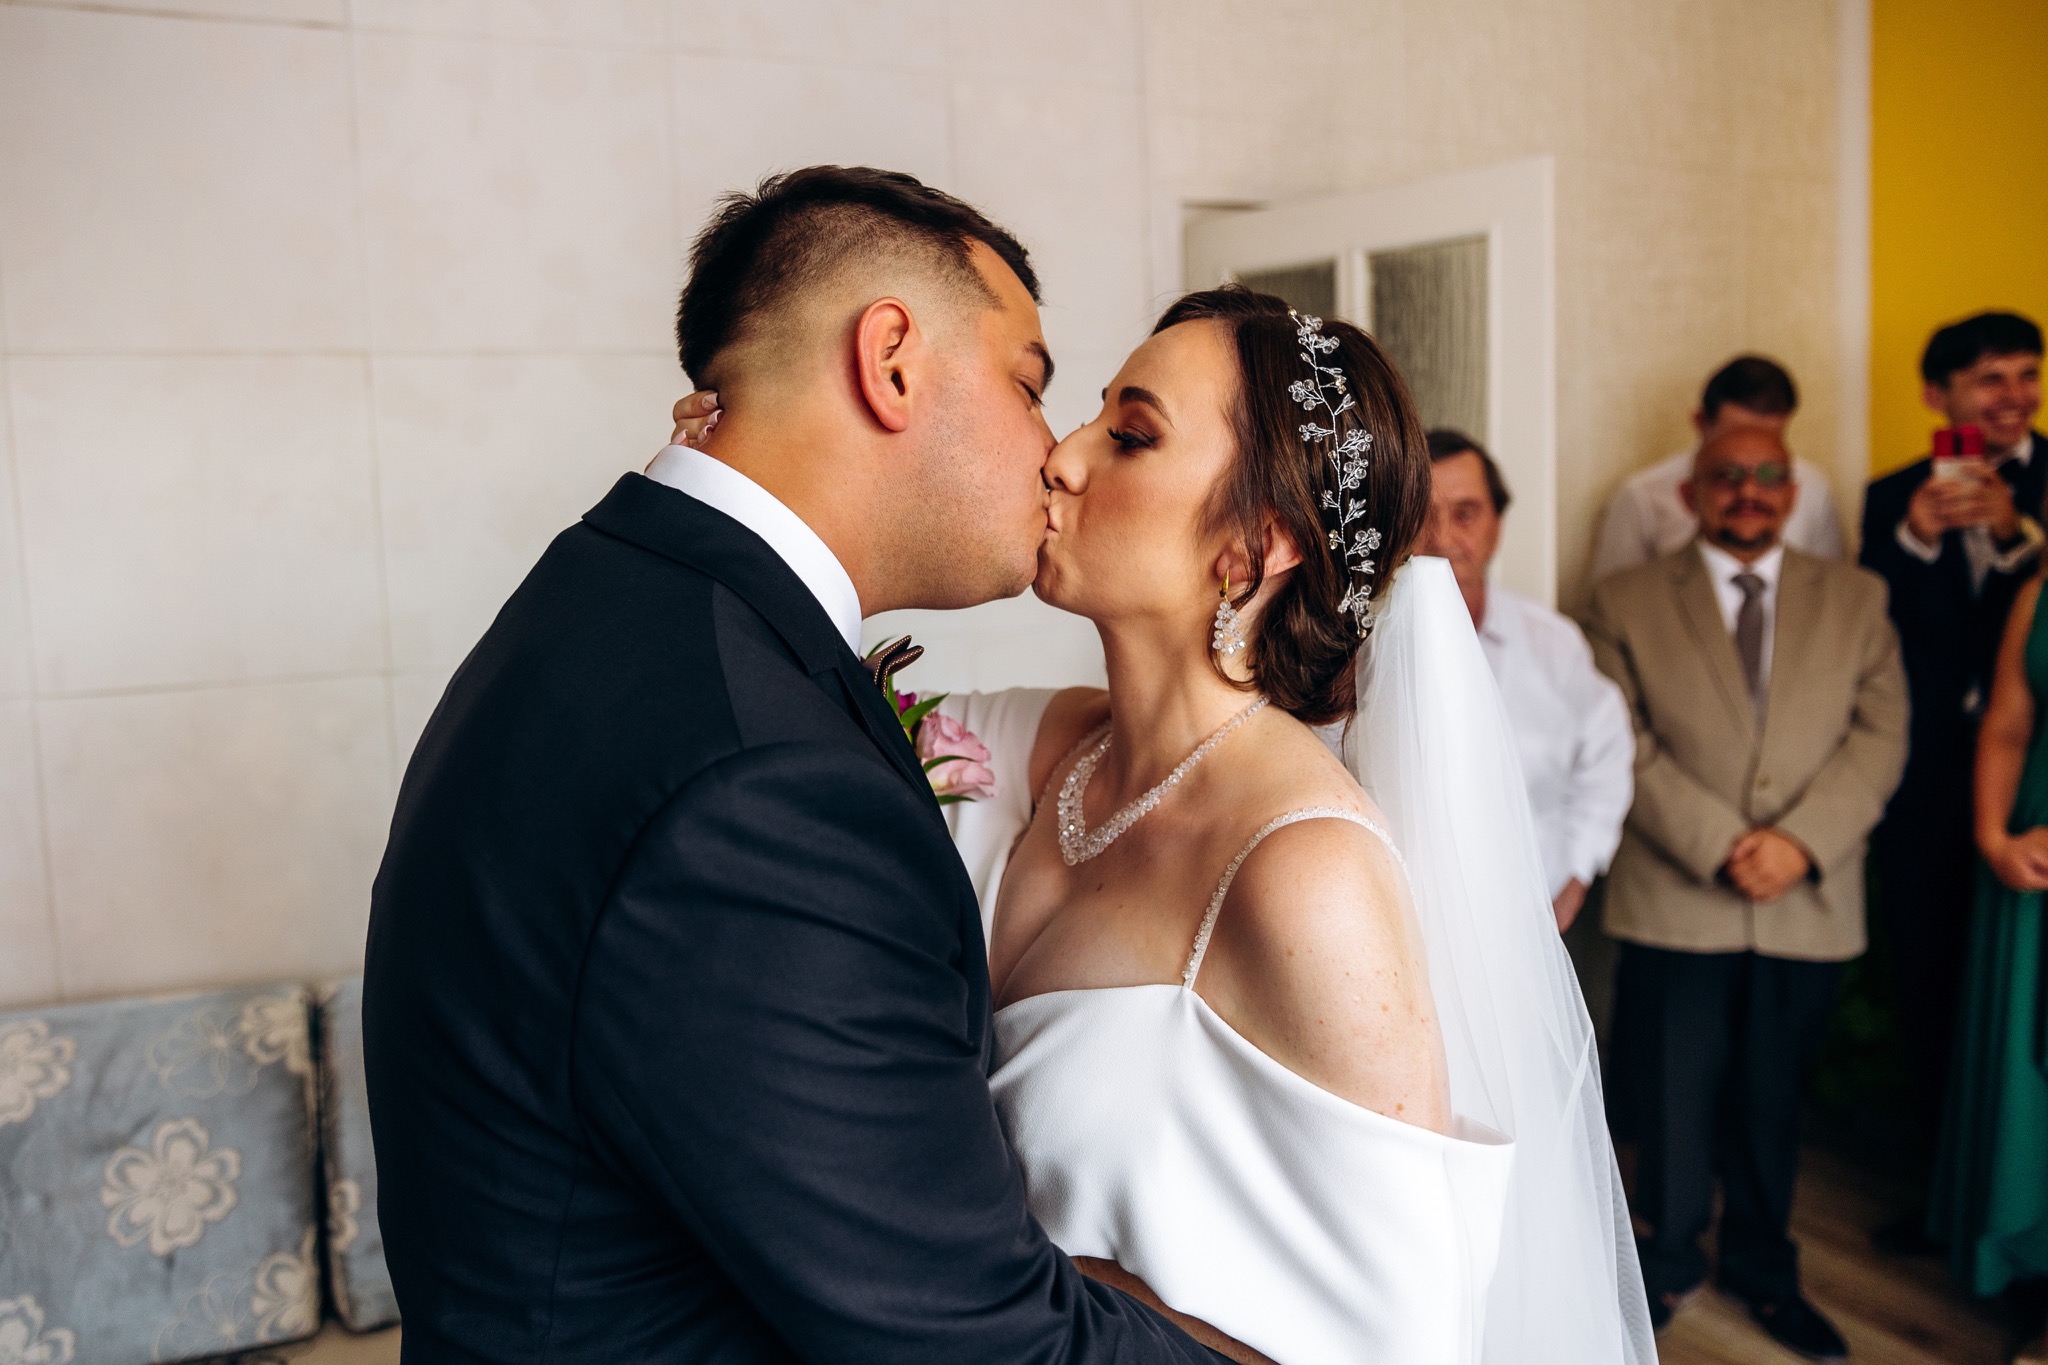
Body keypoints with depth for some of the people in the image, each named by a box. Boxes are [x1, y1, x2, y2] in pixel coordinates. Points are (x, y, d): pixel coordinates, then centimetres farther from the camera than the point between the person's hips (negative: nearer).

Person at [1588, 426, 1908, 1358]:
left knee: (1771, 1099, 14)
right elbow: (1627, 747, -6)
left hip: (1810, 904, 2)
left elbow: (1880, 733, 1)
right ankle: (1668, 1260, 29)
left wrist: (1802, 841, -13)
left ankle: (1763, 1270, 34)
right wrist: (1719, 845, -16)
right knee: (1671, 1099, 6)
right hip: (1675, 904, -2)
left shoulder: (1855, 599, 10)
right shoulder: (1628, 603, 2)